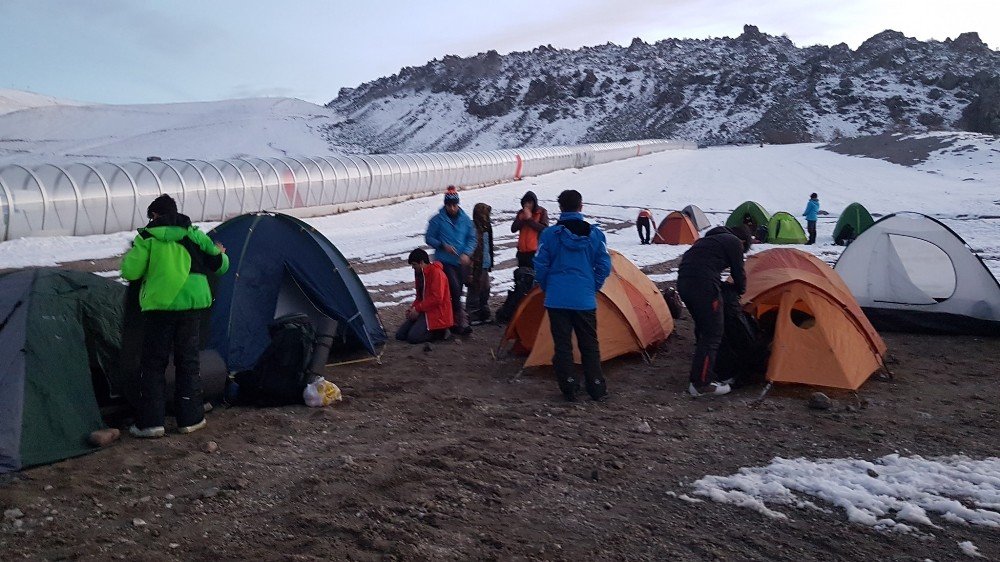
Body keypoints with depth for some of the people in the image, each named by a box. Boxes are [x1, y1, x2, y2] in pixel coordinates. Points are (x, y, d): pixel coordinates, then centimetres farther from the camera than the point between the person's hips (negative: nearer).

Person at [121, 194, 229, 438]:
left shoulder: (147, 237, -1)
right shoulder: (194, 235, 8)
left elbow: (130, 271, -4)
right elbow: (219, 265, 11)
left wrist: (127, 257, 17)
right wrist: (220, 253, 34)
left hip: (158, 308, -2)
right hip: (191, 305, 3)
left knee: (153, 364, 7)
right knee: (188, 362, 12)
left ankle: (149, 422, 6)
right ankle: (190, 419, 15)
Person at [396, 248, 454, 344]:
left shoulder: (436, 272, -16)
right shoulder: (419, 274, 13)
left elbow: (437, 298, -23)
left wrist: (418, 309, -17)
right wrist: (412, 308, 1)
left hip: (436, 313, -10)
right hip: (423, 311, 10)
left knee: (413, 337, -24)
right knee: (400, 335, 0)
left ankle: (440, 332, -4)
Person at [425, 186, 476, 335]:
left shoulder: (465, 219, 3)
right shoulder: (437, 220, -6)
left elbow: (472, 238, 9)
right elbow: (429, 238, 0)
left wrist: (466, 253, -7)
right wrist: (443, 245, -15)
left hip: (460, 262, 4)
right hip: (444, 260, -4)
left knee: (457, 291, 9)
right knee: (455, 288, -17)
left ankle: (454, 320, 23)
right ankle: (462, 321, -17)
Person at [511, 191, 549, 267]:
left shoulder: (542, 212, -3)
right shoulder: (521, 213, 9)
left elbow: (544, 229, -15)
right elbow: (513, 229, 1)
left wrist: (530, 219, -16)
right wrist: (522, 218, -13)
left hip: (535, 250, -5)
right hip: (522, 251, 5)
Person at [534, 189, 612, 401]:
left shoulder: (549, 234, -6)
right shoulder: (595, 234, -1)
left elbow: (540, 266, -2)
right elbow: (604, 266, 1)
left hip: (557, 299, -1)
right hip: (585, 300, 1)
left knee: (562, 344, 7)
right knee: (589, 344, 12)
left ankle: (568, 387, 8)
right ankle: (596, 387, 16)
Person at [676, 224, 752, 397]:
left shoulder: (711, 238, 30)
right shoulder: (734, 242, 7)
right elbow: (738, 273, 9)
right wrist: (740, 291, 29)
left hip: (683, 282, 9)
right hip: (703, 285, -9)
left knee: (703, 329, 23)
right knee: (712, 333, -2)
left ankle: (699, 374, 32)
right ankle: (701, 384, -2)